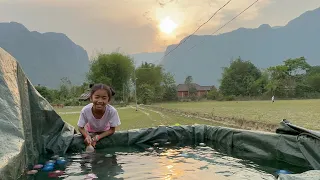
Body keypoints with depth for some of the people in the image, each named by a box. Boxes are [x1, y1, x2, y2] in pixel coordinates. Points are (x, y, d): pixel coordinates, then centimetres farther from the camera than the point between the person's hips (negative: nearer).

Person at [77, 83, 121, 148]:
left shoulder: (112, 111, -36)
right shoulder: (85, 110, -34)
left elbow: (112, 130, -22)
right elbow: (81, 128, -18)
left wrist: (98, 137, -36)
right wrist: (87, 136, -39)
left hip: (105, 133, 0)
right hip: (90, 132, 1)